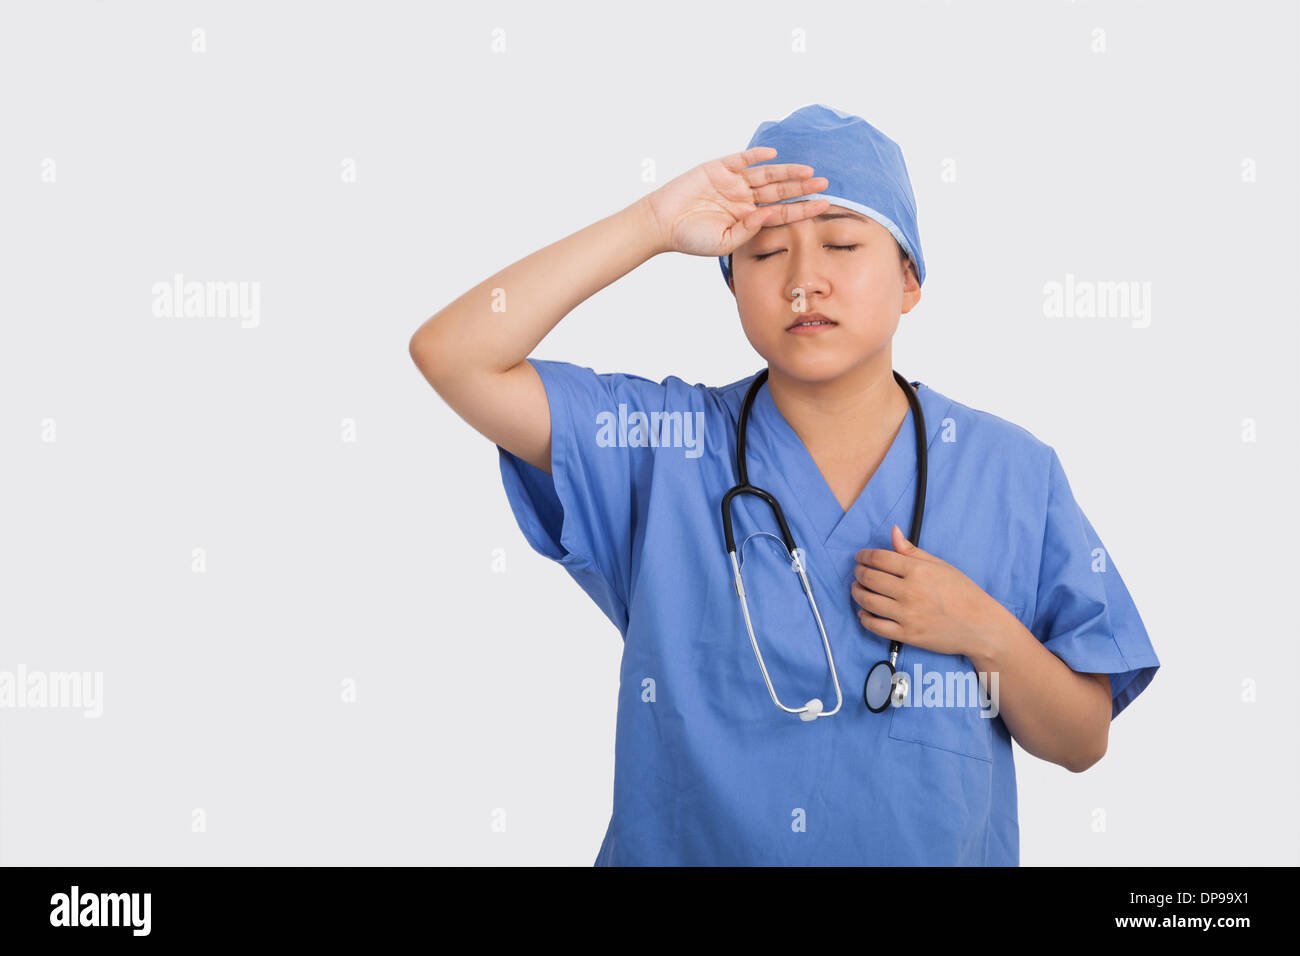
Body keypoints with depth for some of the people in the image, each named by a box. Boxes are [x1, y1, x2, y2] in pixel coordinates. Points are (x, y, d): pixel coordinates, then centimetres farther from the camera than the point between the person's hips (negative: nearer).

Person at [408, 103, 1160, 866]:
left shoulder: (1013, 473, -6)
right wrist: (653, 225, -21)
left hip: (941, 851, 1)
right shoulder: (663, 444, -8)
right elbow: (452, 355, -18)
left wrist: (985, 633, -20)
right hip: (678, 846, 0)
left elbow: (1082, 743, -1)